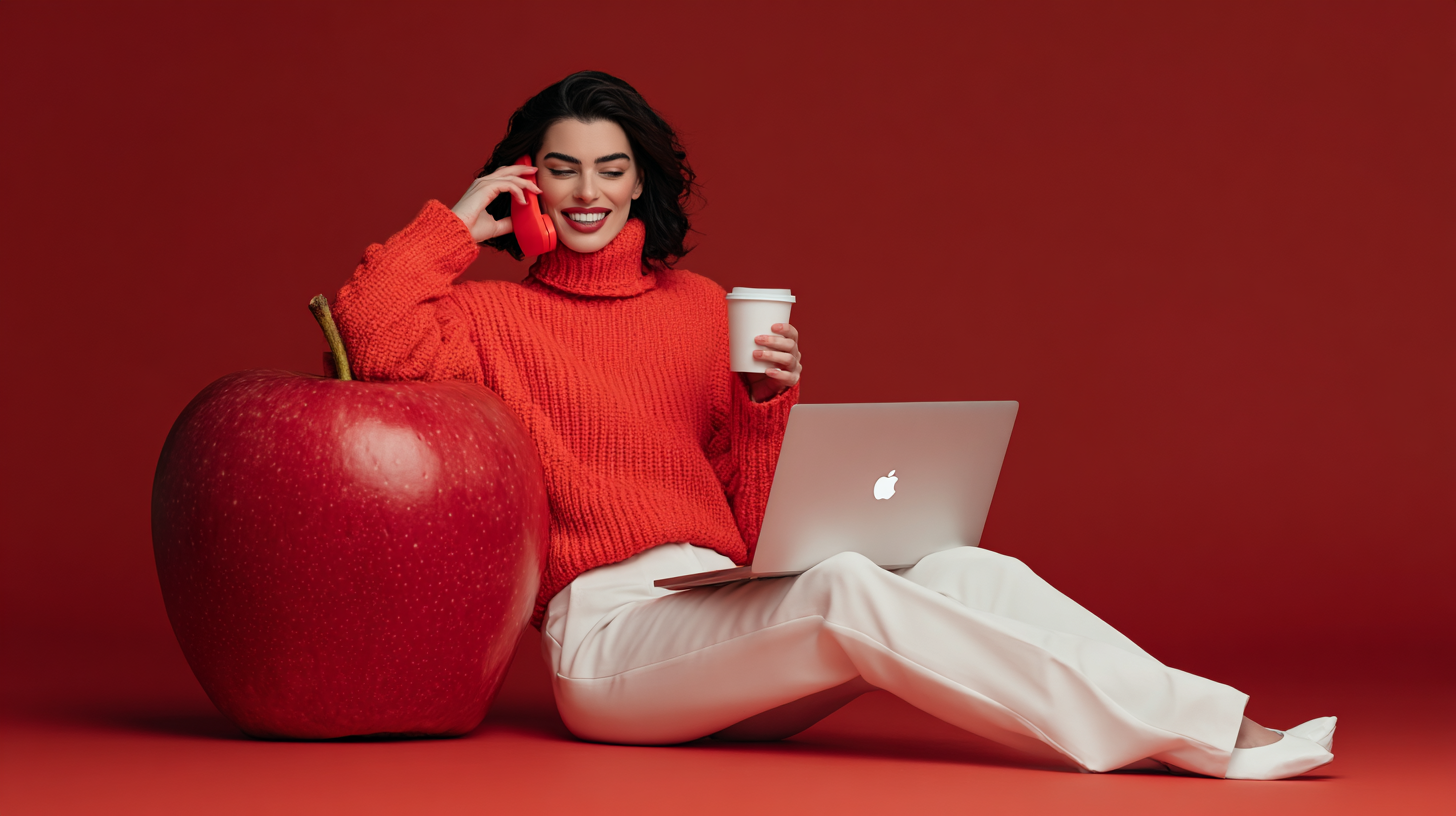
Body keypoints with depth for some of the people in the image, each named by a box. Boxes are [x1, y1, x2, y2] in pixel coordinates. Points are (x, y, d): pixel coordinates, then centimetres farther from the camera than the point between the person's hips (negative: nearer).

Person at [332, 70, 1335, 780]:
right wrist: (459, 223, -2)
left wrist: (765, 401, -1)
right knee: (846, 589, -33)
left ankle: (1227, 736, -34)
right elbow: (371, 335, -16)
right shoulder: (495, 317, 8)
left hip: (726, 611, 6)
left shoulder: (697, 305, 19)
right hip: (608, 633, -5)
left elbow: (749, 521, 17)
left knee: (969, 572, -21)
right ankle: (1205, 733, -38)